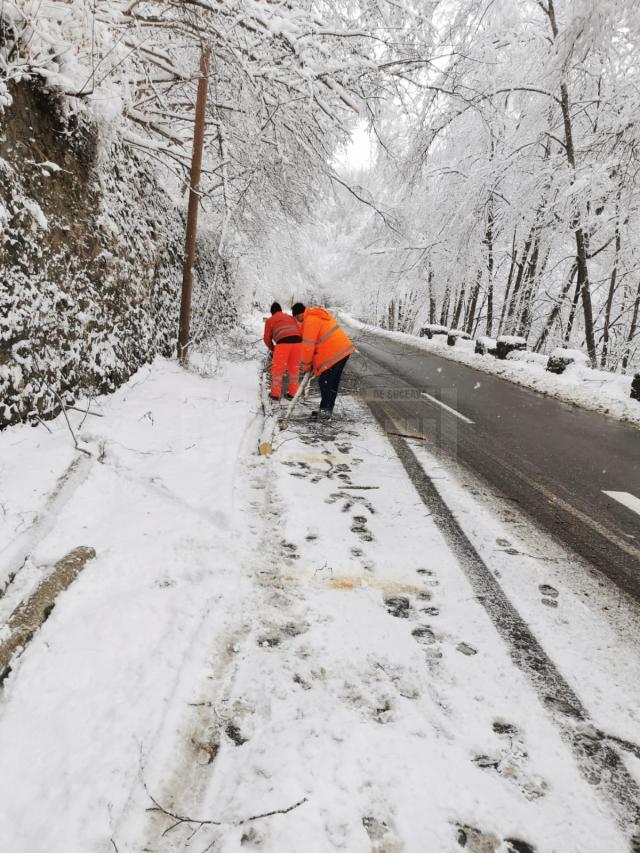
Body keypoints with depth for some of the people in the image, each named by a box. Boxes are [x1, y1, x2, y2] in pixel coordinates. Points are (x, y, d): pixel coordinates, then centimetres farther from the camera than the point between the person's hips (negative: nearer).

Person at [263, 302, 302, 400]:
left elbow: (267, 339, 20)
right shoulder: (291, 318, 31)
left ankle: (275, 393, 16)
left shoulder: (269, 320, 21)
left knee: (277, 369, 12)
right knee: (294, 368, 18)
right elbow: (300, 332, 22)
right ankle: (293, 393, 23)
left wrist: (273, 349, 36)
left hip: (283, 343, -3)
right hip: (297, 342, 3)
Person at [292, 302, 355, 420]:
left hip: (334, 354, -10)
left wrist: (305, 365, -1)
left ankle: (325, 411, 1)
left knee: (325, 382, -3)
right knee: (332, 382, 14)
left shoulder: (310, 321, -13)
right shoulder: (319, 315, 19)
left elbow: (308, 346, -14)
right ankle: (326, 411, 22)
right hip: (343, 349, 10)